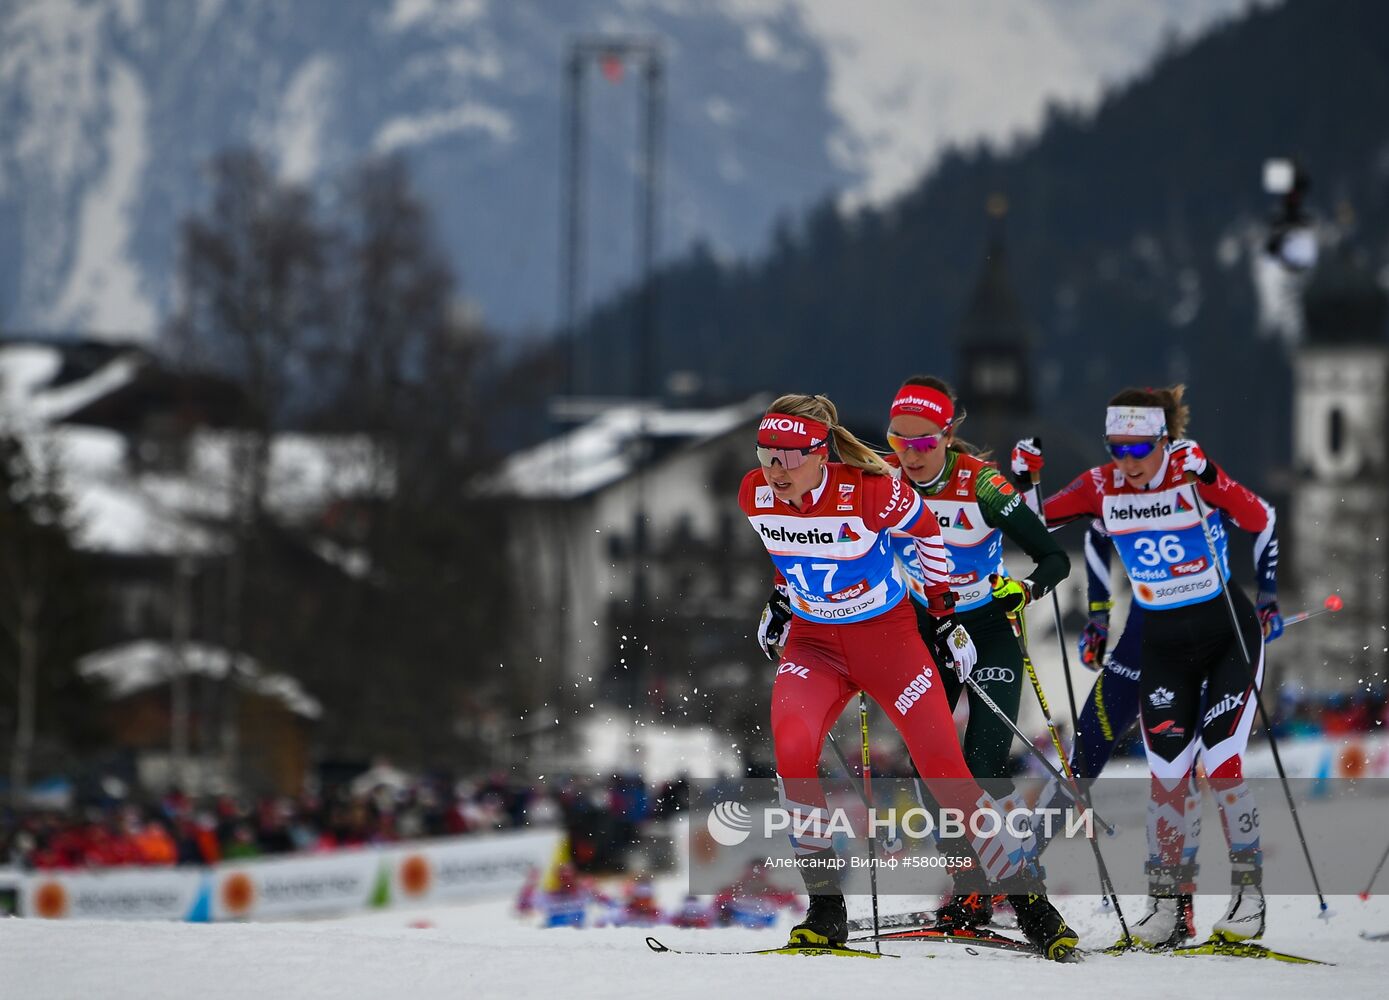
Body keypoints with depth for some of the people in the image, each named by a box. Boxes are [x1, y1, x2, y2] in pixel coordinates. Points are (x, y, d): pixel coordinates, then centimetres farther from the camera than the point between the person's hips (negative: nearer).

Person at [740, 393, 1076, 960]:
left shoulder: (869, 491, -25)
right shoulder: (756, 497, -13)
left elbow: (926, 531, -5)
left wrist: (944, 614, 1)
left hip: (885, 635, -3)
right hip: (812, 641, 3)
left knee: (945, 771, -7)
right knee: (791, 748, -25)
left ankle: (1031, 905, 7)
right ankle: (825, 908, -13)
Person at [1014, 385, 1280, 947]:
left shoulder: (1193, 474, -17)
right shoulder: (1102, 487, -6)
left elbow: (1266, 524, -13)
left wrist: (1269, 598, -18)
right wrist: (1023, 477, -15)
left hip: (1229, 633, -3)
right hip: (1162, 643, 3)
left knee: (1220, 762, -12)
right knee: (1166, 772, -3)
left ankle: (1248, 889, -1)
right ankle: (1164, 900, 5)